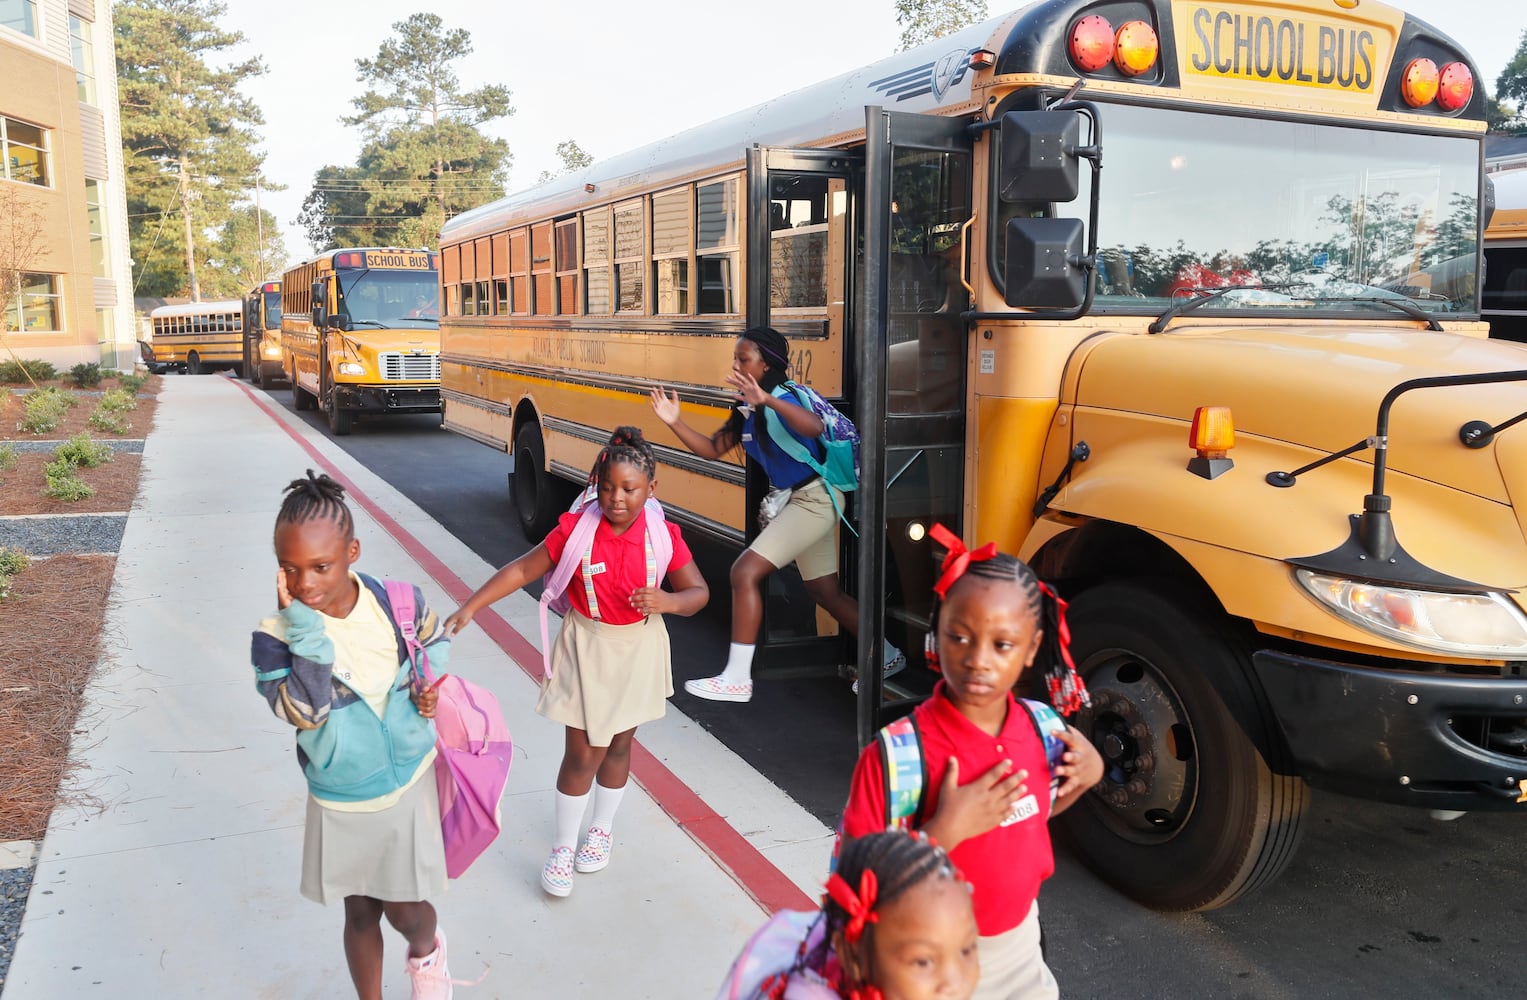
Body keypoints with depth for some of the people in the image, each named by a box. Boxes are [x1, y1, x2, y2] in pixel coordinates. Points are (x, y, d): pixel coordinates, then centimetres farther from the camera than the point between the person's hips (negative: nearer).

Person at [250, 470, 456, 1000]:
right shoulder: (275, 637, -20)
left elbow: (436, 641, 5)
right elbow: (305, 712, -33)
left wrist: (430, 683, -13)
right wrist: (307, 628, -36)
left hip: (408, 783, 0)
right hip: (340, 802, 0)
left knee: (405, 911, 12)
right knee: (360, 913, 19)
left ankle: (427, 949, 49)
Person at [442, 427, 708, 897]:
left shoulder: (664, 536, -12)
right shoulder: (575, 530, -15)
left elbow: (698, 592, -5)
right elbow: (521, 570, -8)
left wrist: (666, 601, -26)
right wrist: (470, 607, -12)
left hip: (638, 650, 2)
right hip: (586, 650, -1)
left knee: (618, 747, 17)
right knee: (582, 753, 1)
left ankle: (601, 829, 40)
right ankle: (563, 846, 22)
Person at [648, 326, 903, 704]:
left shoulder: (783, 399, -19)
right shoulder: (747, 411, 7)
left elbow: (815, 427, -40)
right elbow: (712, 449, 11)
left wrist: (767, 399, -52)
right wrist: (675, 422, -1)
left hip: (814, 500, -10)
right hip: (800, 502, 10)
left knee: (745, 572, -14)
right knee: (826, 592, 18)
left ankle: (737, 679, -7)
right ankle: (888, 655, 34)